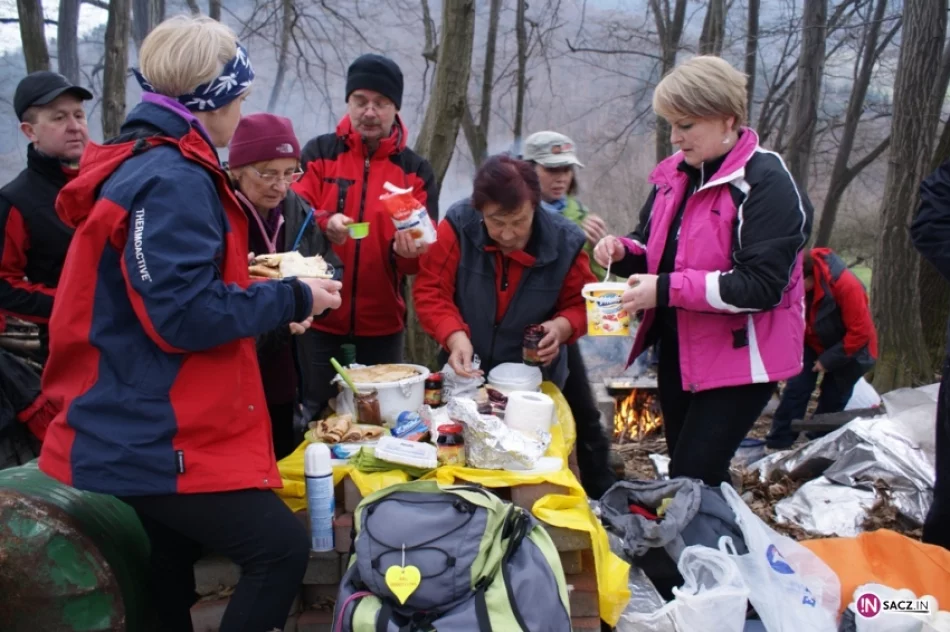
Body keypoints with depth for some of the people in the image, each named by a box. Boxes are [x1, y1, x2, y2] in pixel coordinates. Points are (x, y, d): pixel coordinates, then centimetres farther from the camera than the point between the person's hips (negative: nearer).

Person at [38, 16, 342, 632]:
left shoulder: (142, 165, 13)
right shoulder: (174, 180, -19)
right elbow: (185, 315, -25)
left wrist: (247, 281, 17)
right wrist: (292, 298, -14)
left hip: (135, 434, 11)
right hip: (155, 440, -11)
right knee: (282, 546, -8)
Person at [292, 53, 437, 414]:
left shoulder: (416, 170, 6)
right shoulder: (318, 153, 2)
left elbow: (428, 247, 2)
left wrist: (410, 252, -22)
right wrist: (323, 223, -26)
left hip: (382, 322, 1)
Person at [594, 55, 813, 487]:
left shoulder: (767, 184, -18)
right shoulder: (675, 174, 6)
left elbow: (762, 285, -25)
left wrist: (667, 291, -27)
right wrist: (624, 252, -5)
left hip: (739, 359, -8)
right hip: (677, 351, 8)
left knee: (692, 480, -9)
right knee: (685, 472, 17)